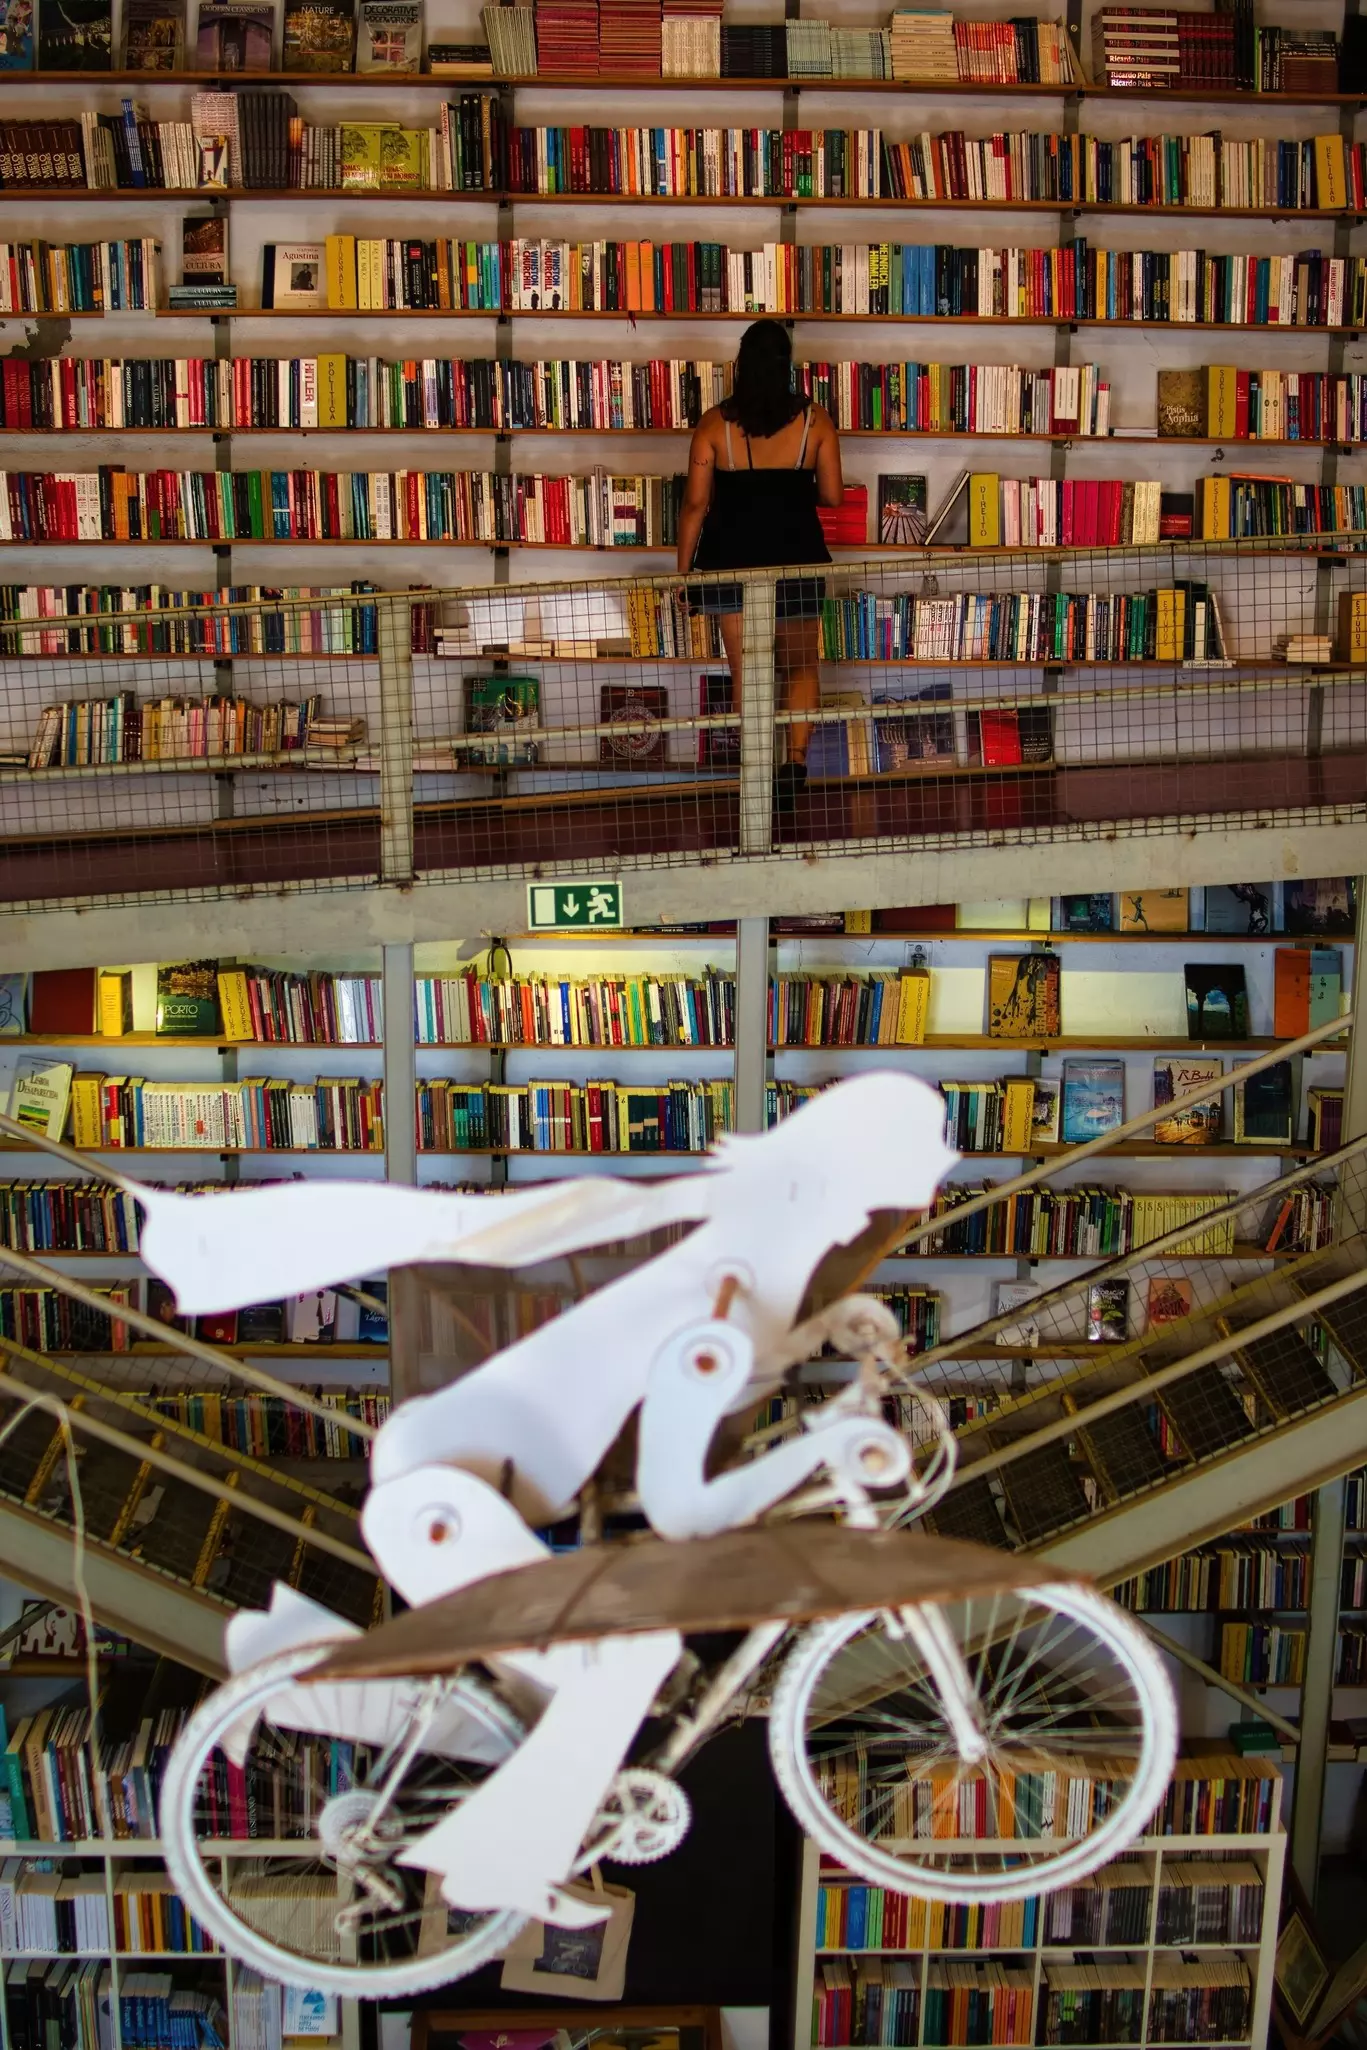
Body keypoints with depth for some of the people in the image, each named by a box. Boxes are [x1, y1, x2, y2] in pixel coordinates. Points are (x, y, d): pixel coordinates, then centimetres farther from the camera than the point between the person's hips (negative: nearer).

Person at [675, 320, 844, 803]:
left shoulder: (715, 423, -4)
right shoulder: (814, 419, -2)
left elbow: (695, 503, -5)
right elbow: (832, 495, 1)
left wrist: (684, 570, 3)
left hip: (733, 557, 0)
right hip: (797, 555, 1)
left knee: (745, 672, 7)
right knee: (800, 667, 13)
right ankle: (796, 759, -7)